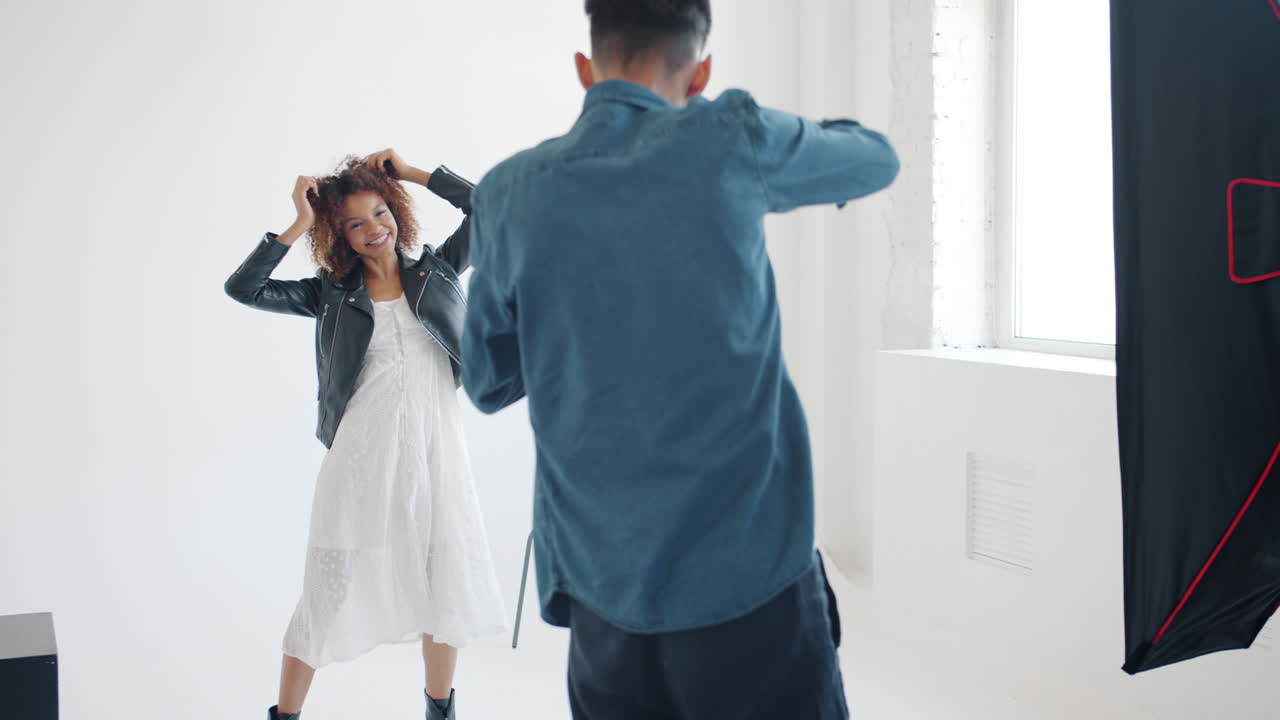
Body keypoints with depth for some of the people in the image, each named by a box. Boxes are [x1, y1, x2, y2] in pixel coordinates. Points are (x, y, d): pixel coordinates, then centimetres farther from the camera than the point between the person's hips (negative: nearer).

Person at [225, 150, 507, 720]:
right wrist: (299, 226, -3)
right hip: (362, 458, -2)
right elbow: (244, 288, -3)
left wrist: (412, 173, 4)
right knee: (330, 591, 0)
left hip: (435, 452, 2)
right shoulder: (332, 294, 6)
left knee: (445, 586, 9)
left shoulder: (436, 272, 10)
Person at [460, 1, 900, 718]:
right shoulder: (731, 141, -6)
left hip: (599, 585, 4)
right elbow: (878, 158, 13)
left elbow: (488, 382, 12)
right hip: (750, 573, -3)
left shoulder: (509, 193, 2)